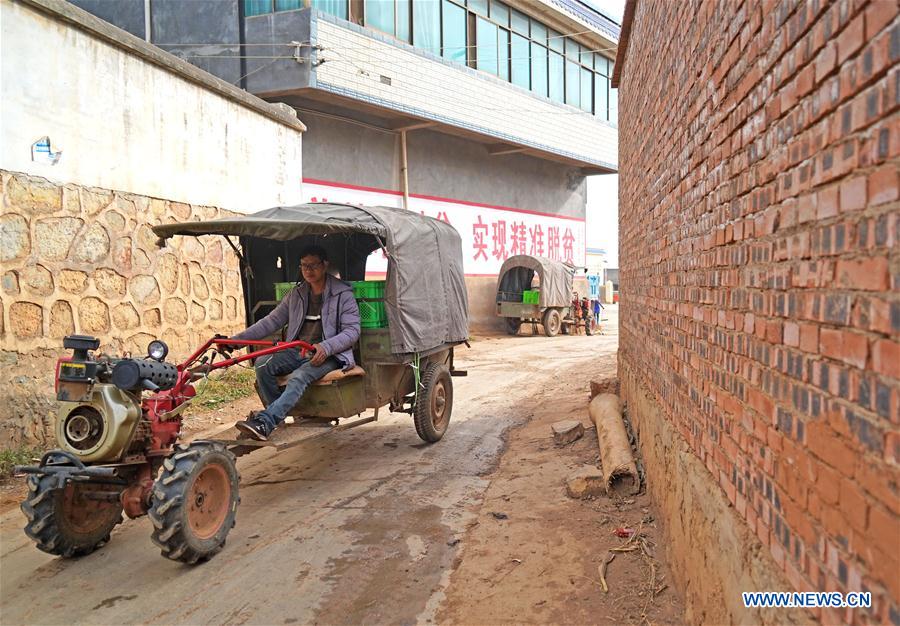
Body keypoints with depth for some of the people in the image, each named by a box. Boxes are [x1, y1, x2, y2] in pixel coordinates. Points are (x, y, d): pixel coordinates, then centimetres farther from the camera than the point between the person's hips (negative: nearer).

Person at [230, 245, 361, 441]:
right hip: (297, 351, 5)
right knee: (263, 363, -22)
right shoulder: (295, 295, 17)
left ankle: (264, 422, -43)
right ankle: (278, 419, -16)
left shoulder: (343, 294, 1)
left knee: (299, 376, -34)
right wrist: (236, 340, 2)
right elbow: (271, 322, 14)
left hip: (329, 354, -5)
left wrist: (326, 347, -25)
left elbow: (352, 331, -6)